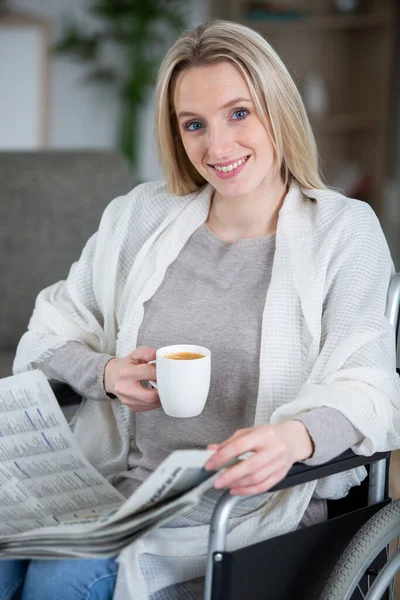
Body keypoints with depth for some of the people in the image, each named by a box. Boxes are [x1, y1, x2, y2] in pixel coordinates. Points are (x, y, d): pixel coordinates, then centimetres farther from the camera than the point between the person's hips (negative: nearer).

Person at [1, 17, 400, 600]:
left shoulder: (345, 230, 1)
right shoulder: (138, 217, 10)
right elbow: (51, 335, 17)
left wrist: (296, 438, -31)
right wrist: (105, 373, -6)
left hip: (253, 507, -3)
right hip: (117, 485, 4)